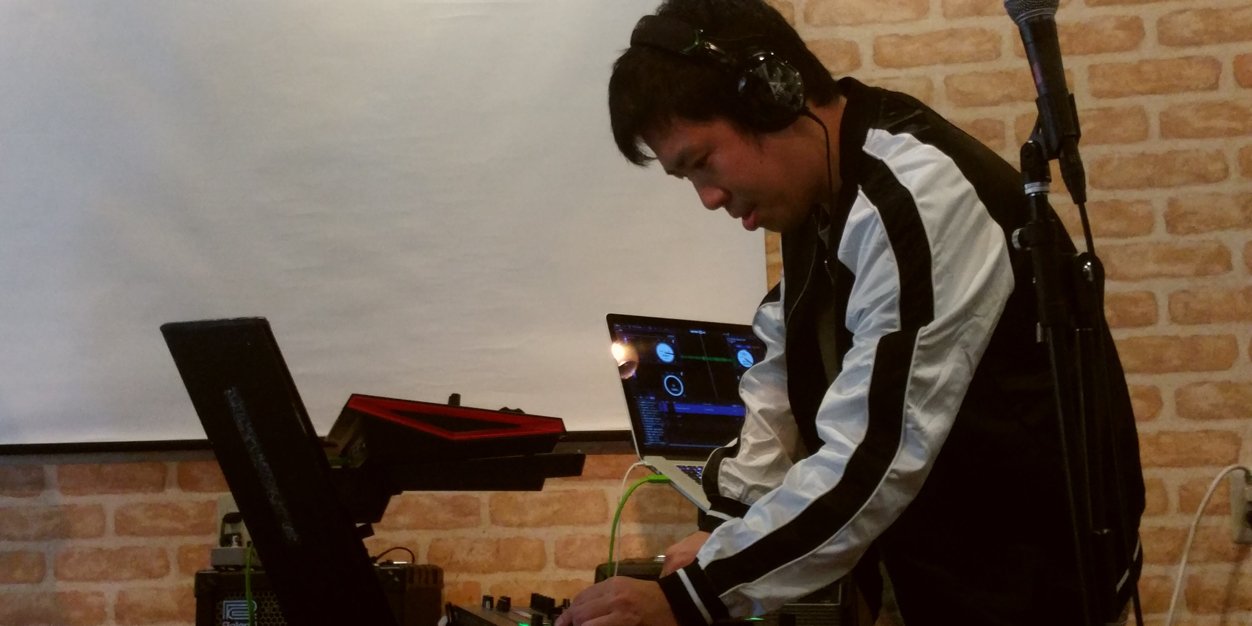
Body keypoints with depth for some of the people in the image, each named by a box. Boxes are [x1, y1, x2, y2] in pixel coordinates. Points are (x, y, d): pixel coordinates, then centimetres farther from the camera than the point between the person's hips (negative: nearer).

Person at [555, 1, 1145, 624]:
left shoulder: (918, 200, -25)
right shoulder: (822, 190, 3)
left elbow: (874, 457, -30)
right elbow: (784, 372, 12)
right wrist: (723, 532, 0)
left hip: (1026, 569, -8)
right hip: (939, 554, 8)